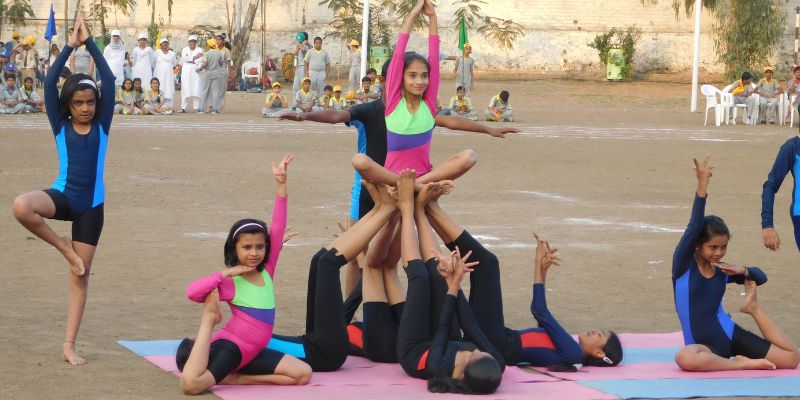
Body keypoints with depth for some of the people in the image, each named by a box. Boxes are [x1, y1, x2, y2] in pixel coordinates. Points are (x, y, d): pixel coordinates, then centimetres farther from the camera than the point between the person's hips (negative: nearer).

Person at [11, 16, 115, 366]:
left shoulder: (101, 126, 4)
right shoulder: (61, 127, 3)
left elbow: (110, 80, -3)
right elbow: (49, 83, -6)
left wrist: (89, 43, -3)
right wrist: (70, 46, -6)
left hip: (91, 206, 1)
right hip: (62, 196, -1)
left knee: (80, 276, 2)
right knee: (21, 206, -34)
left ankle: (69, 346, 8)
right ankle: (64, 248, -11)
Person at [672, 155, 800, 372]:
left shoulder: (722, 270, 5)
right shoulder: (683, 264, -8)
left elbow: (761, 277, 17)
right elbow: (694, 228, -23)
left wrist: (742, 271, -6)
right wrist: (702, 188, -31)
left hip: (730, 335, 4)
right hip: (703, 346, -3)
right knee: (685, 358, -43)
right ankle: (742, 364, -21)